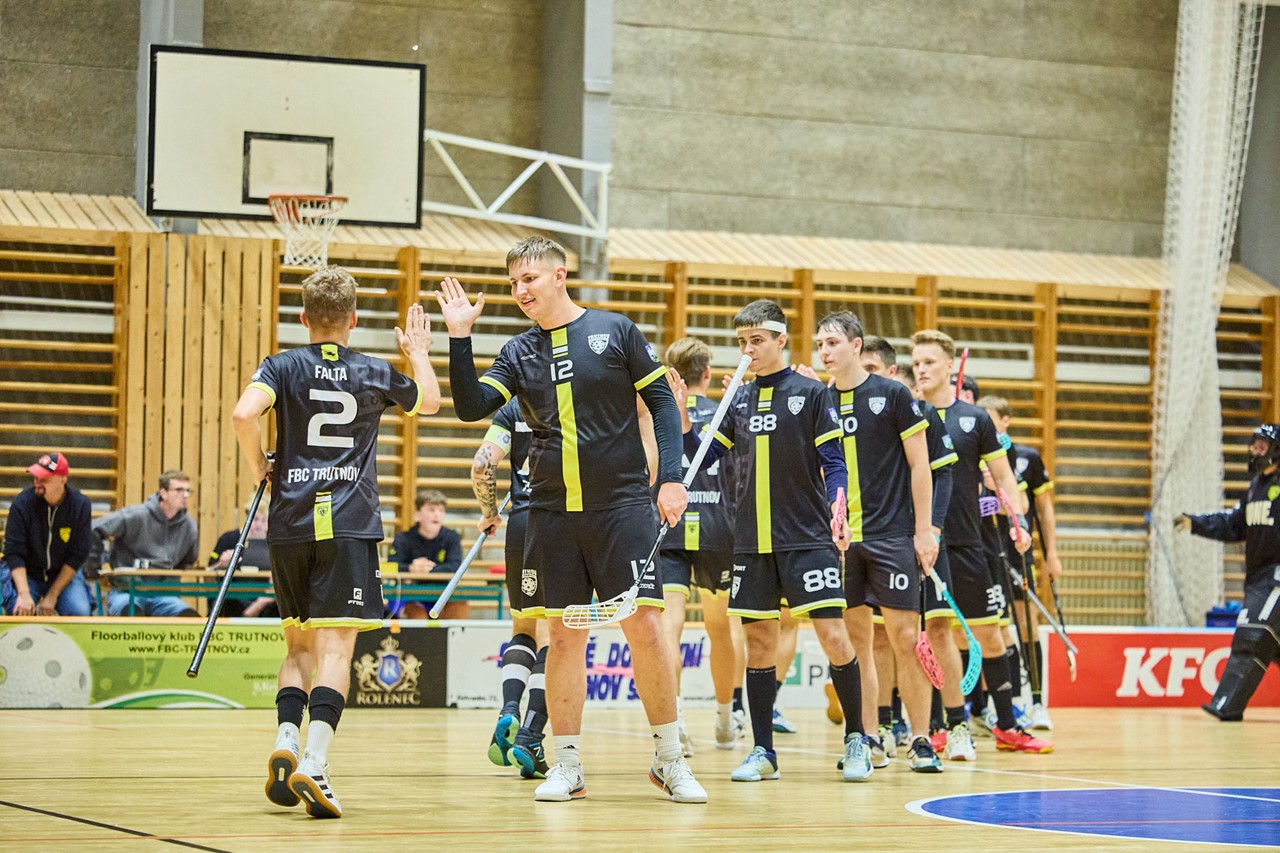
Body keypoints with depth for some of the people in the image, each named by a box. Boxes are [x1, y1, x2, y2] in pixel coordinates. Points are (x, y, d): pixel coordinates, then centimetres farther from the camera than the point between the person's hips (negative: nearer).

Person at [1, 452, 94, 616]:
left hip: (63, 573, 1)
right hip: (24, 572, -1)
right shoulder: (22, 503, -14)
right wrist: (24, 594, -29)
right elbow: (14, 553, -16)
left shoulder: (80, 505, -12)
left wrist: (52, 596, -17)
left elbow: (77, 556, -10)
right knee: (22, 611, -30)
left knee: (80, 612, -25)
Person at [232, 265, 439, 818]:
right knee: (334, 649, -8)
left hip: (290, 524, 1)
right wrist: (419, 353, 44)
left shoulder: (283, 367, 3)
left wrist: (259, 468, 0)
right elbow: (430, 402, 27)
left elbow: (244, 414, -16)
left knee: (299, 644, 17)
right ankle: (314, 760, -24)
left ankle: (285, 741, -2)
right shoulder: (375, 373, 7)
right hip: (350, 525, -1)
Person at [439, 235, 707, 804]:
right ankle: (567, 766, 11)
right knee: (564, 635, 4)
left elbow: (662, 402, 2)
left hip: (621, 506, -3)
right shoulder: (518, 352, 9)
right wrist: (460, 337, -9)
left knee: (645, 626, -7)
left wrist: (671, 478, -6)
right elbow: (471, 407, -1)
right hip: (552, 515, 3)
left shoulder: (615, 331, 0)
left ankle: (669, 758, 6)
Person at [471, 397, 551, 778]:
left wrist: (490, 513, 12)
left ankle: (509, 711, -4)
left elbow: (482, 465, -3)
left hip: (522, 525, 2)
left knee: (523, 629, 18)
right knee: (551, 635, -1)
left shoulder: (512, 409, 8)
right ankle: (529, 739, -10)